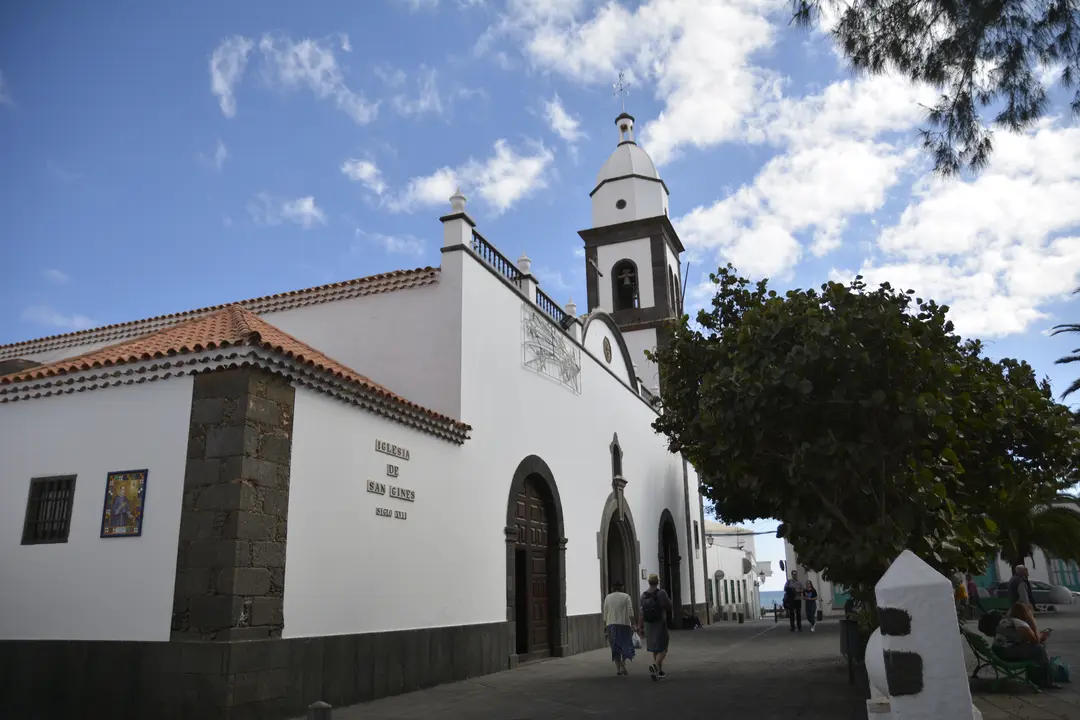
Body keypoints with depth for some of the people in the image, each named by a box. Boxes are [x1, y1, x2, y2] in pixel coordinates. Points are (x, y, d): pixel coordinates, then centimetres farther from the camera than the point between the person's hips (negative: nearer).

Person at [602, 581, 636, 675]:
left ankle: (618, 668, 4)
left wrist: (605, 625, 11)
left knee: (615, 647, 8)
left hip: (611, 625, 2)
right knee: (626, 645, 8)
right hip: (624, 624, -2)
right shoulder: (626, 597, 1)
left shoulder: (607, 598, 7)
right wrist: (632, 625, -7)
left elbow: (605, 614, 5)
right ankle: (623, 665, -10)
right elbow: (630, 612, -7)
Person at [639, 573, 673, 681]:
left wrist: (642, 627, 8)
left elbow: (642, 612, 2)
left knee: (655, 650, 16)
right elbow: (670, 608, -12)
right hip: (660, 624, -5)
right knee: (662, 650, -1)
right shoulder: (661, 593, -12)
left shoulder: (643, 595, 1)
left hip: (648, 625, 5)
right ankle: (654, 666, -25)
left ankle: (660, 672, 22)